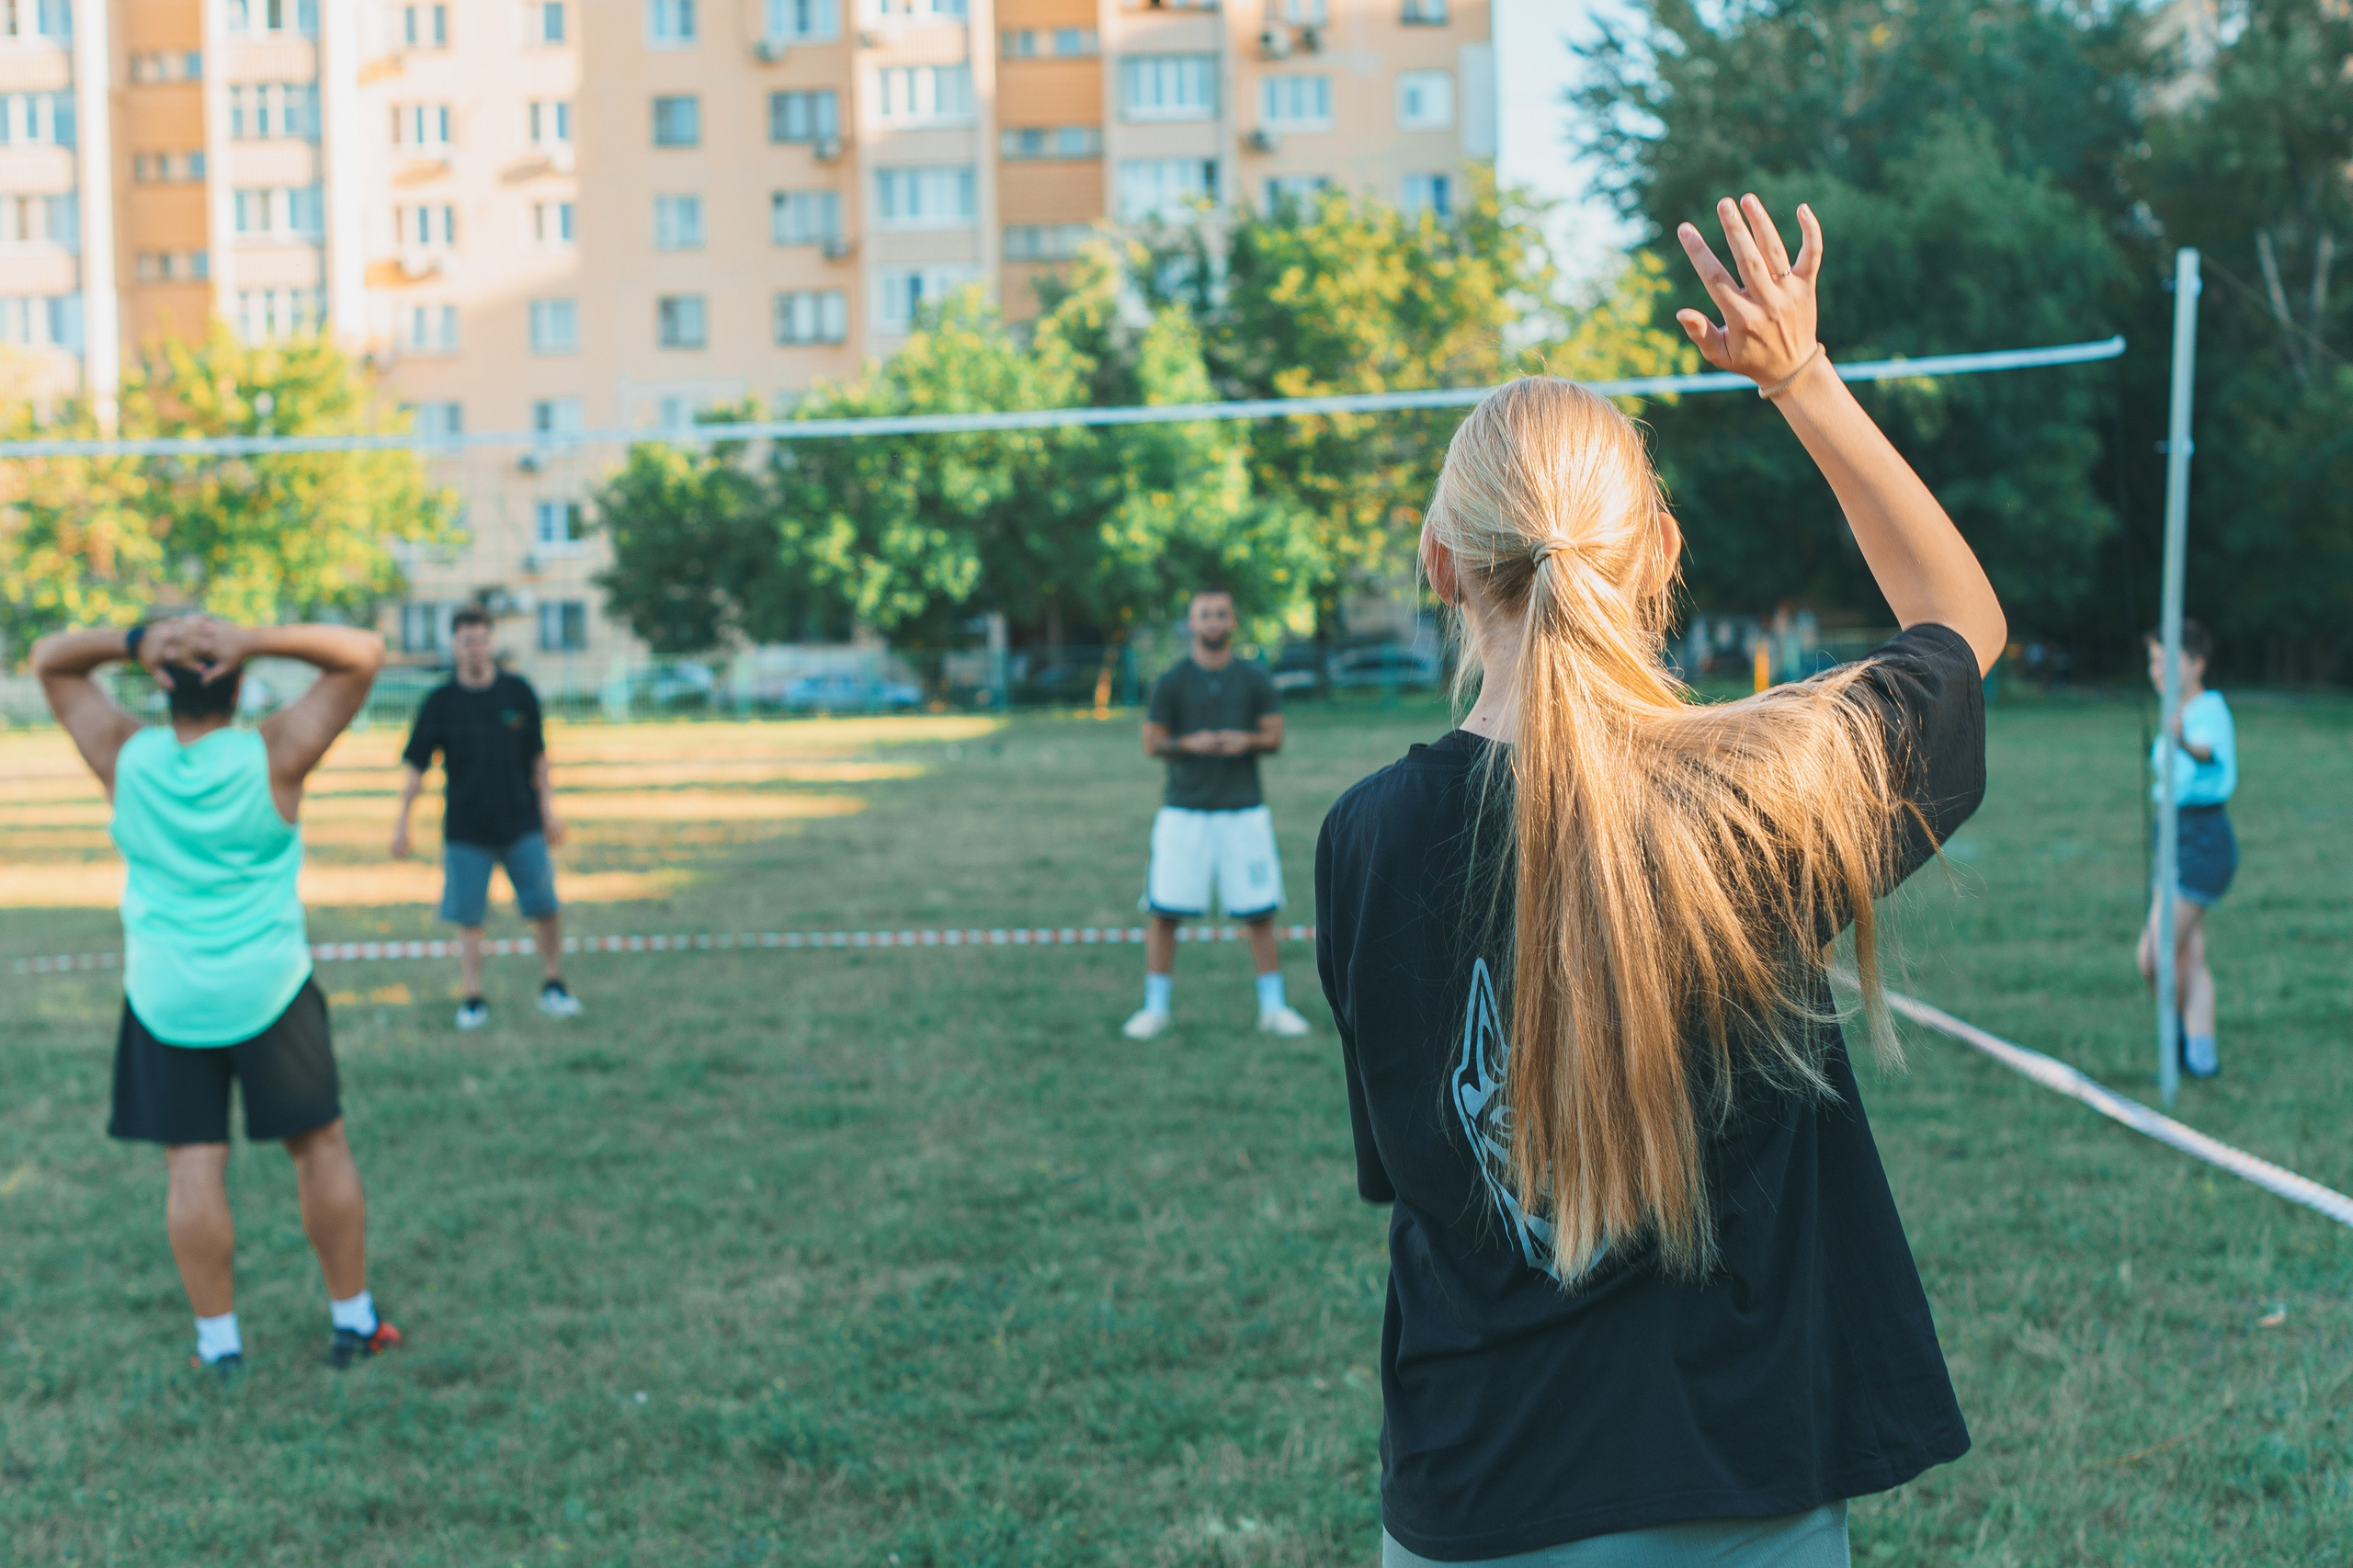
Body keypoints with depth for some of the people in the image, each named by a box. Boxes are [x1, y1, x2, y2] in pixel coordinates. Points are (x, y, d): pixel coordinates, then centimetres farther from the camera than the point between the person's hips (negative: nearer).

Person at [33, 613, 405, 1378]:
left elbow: (48, 658, 7)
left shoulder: (126, 757, -5)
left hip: (165, 998, 1)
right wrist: (255, 641, -18)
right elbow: (364, 651, -7)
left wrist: (135, 641, -11)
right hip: (270, 990, -1)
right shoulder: (274, 755, -10)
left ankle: (219, 1342, 7)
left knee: (193, 1164, 4)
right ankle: (353, 1320, 16)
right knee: (320, 1146, 10)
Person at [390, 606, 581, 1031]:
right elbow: (414, 764, 1)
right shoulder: (440, 701, -3)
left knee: (547, 908, -3)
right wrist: (401, 822, -2)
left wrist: (548, 808, 6)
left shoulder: (518, 692, 0)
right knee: (469, 918, 1)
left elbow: (537, 754, 9)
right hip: (465, 830, -1)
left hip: (522, 824, 1)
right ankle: (473, 999, 11)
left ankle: (552, 986, 16)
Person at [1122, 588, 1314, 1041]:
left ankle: (1273, 1007, 14)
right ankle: (1155, 1008, 7)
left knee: (1259, 911, 2)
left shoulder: (1254, 679, 5)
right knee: (1164, 911, -4)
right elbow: (1152, 743, 2)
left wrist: (1248, 741, -16)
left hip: (1244, 810, 1)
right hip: (1184, 811, -1)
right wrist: (1190, 743, -17)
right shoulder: (1172, 681, 1)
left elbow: (1275, 736, 5)